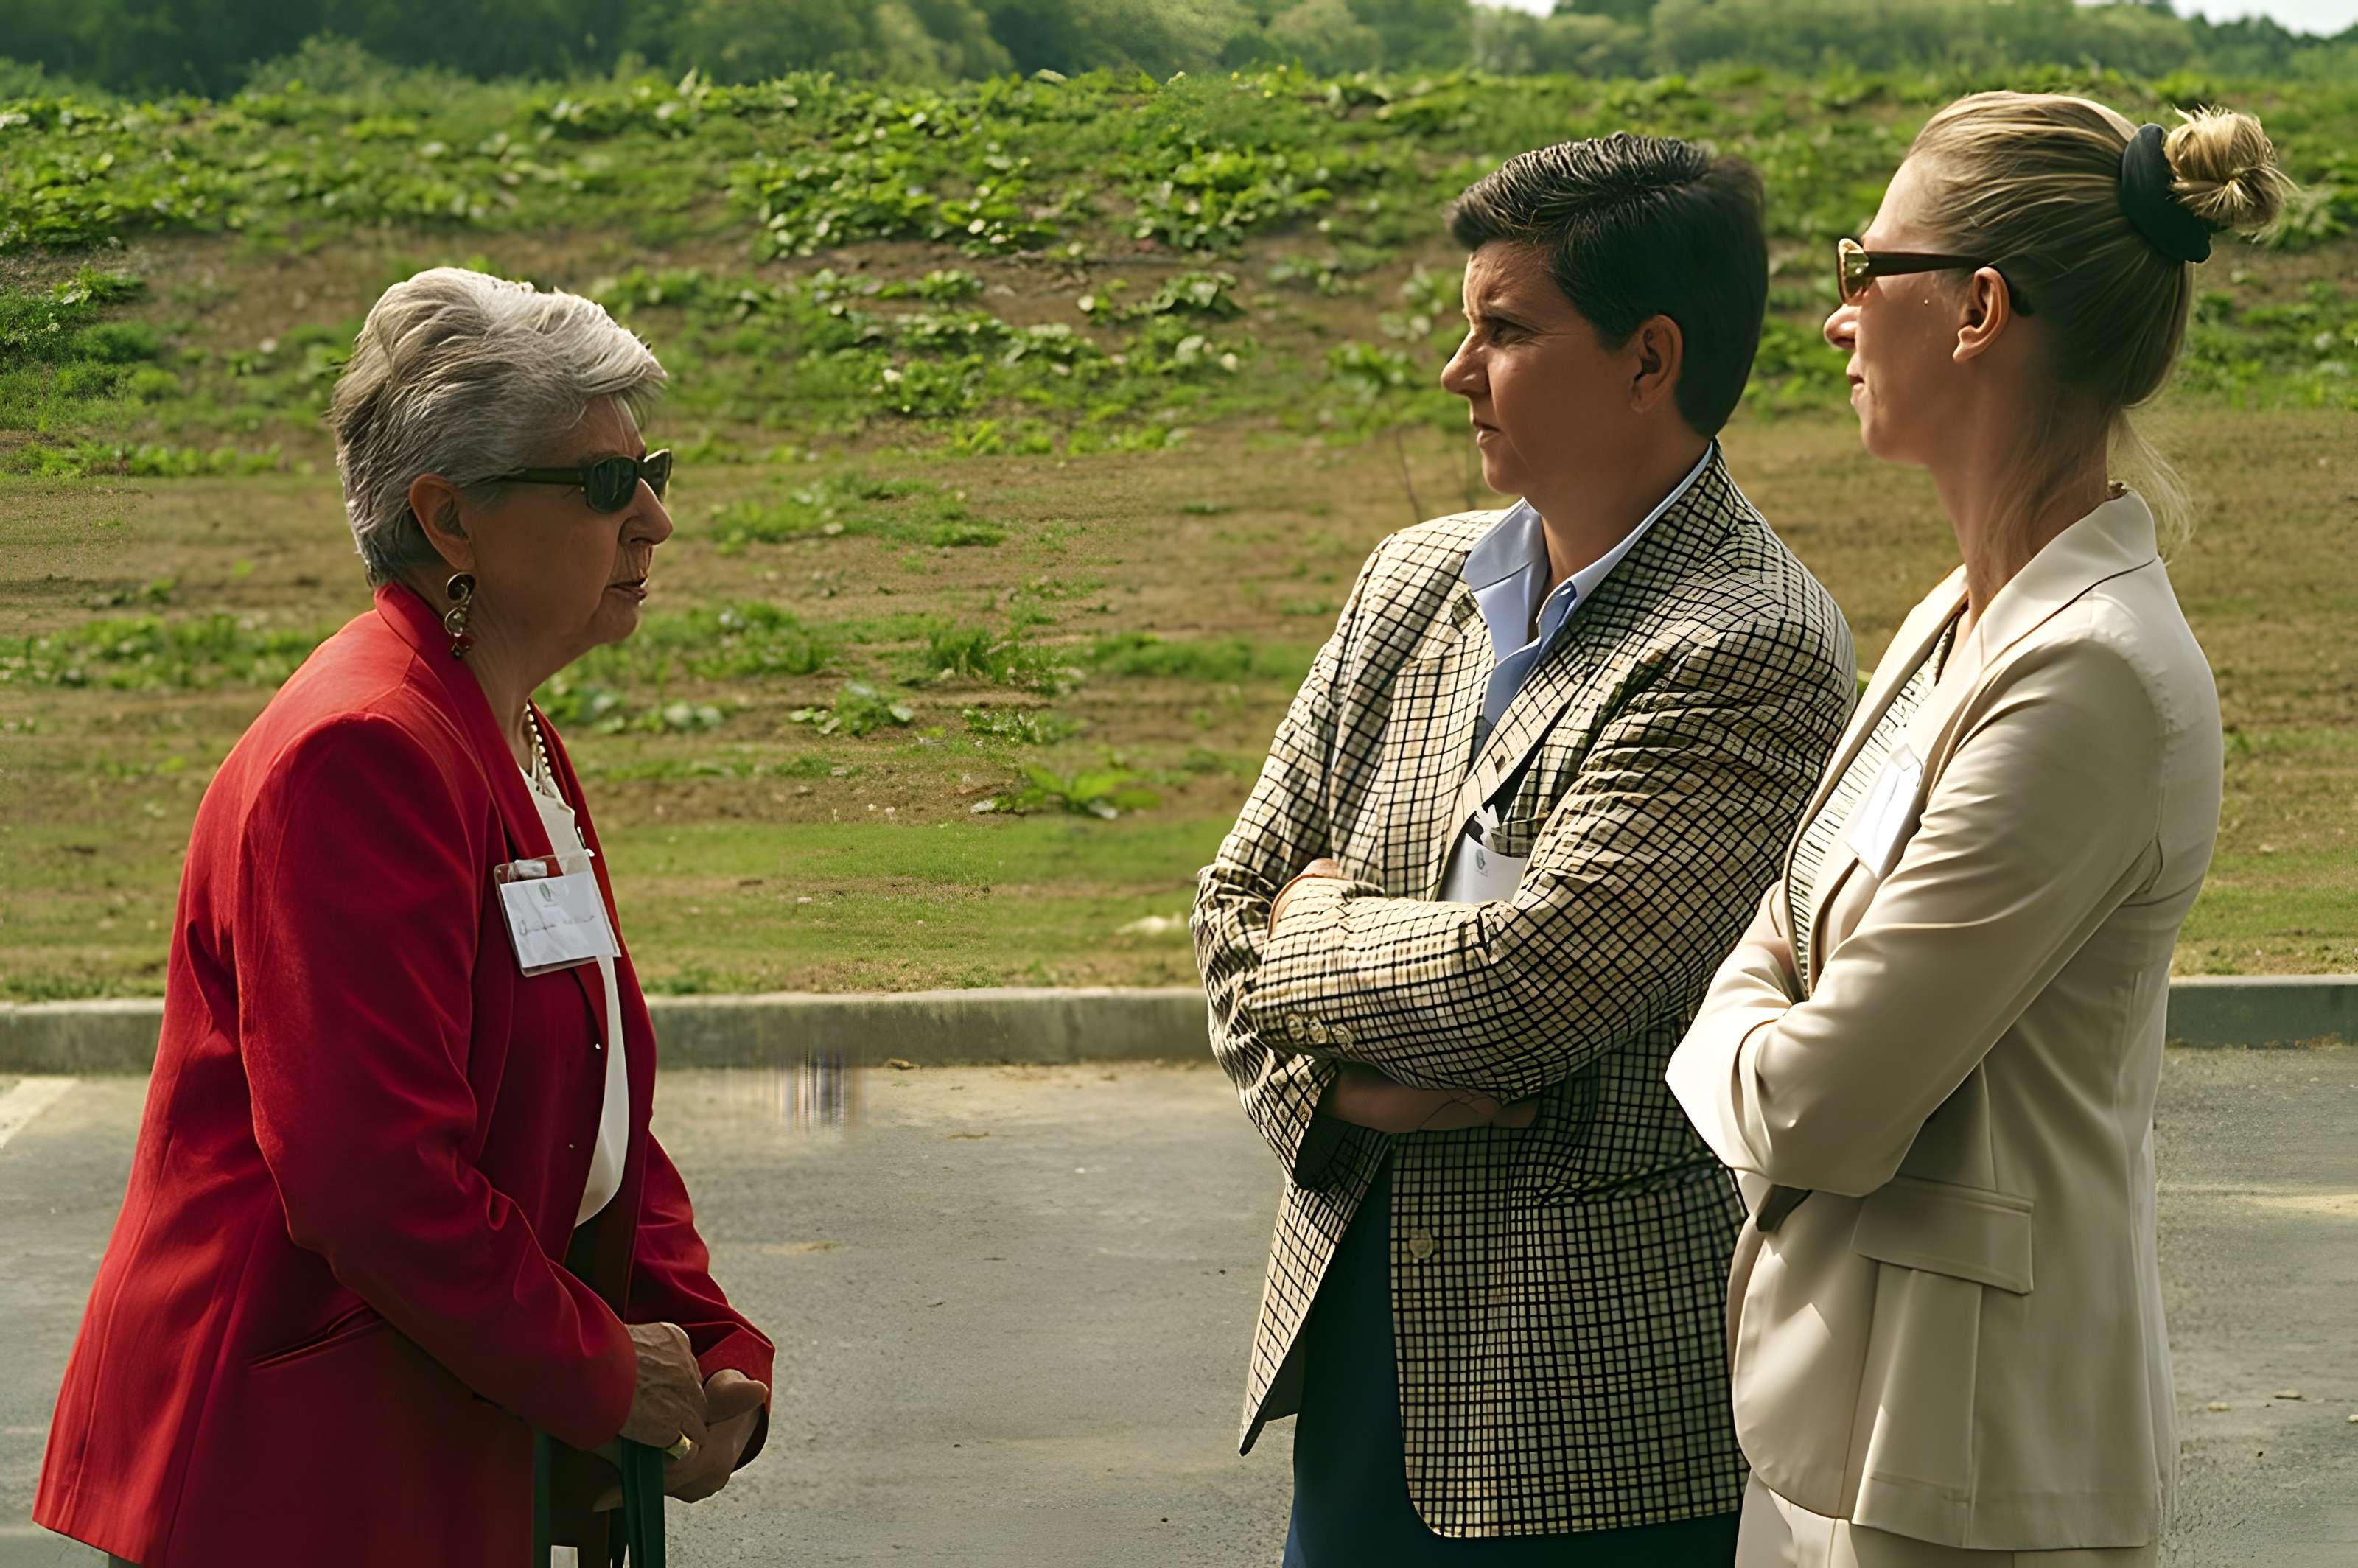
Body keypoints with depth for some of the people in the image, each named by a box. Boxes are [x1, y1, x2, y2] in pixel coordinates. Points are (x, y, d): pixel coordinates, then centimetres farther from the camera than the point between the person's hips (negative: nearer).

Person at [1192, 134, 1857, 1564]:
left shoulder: (1758, 653, -17)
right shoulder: (1414, 579, 7)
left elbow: (1517, 981, -22)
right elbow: (1243, 892, 9)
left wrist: (1311, 938, -4)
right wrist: (1337, 1078, -10)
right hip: (1358, 1309, 6)